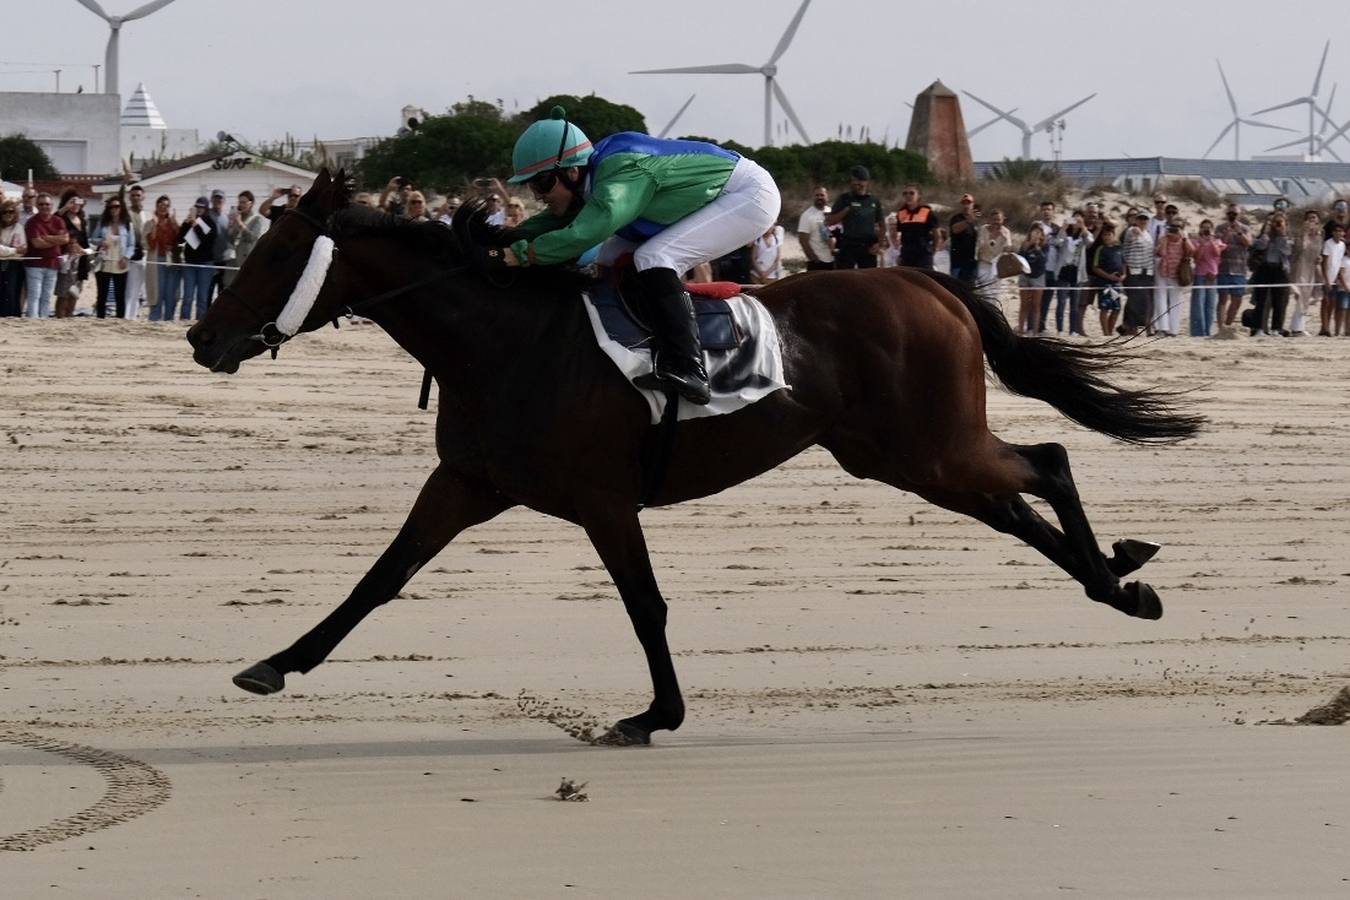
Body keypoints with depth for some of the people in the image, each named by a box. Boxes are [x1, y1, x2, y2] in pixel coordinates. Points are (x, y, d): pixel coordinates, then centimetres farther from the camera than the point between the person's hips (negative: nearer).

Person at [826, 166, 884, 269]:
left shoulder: (874, 201, 11)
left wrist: (879, 244, 3)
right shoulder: (844, 199, 2)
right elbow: (830, 221, -3)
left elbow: (882, 225, 17)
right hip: (848, 246, -3)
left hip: (868, 248, 3)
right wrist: (847, 209, -12)